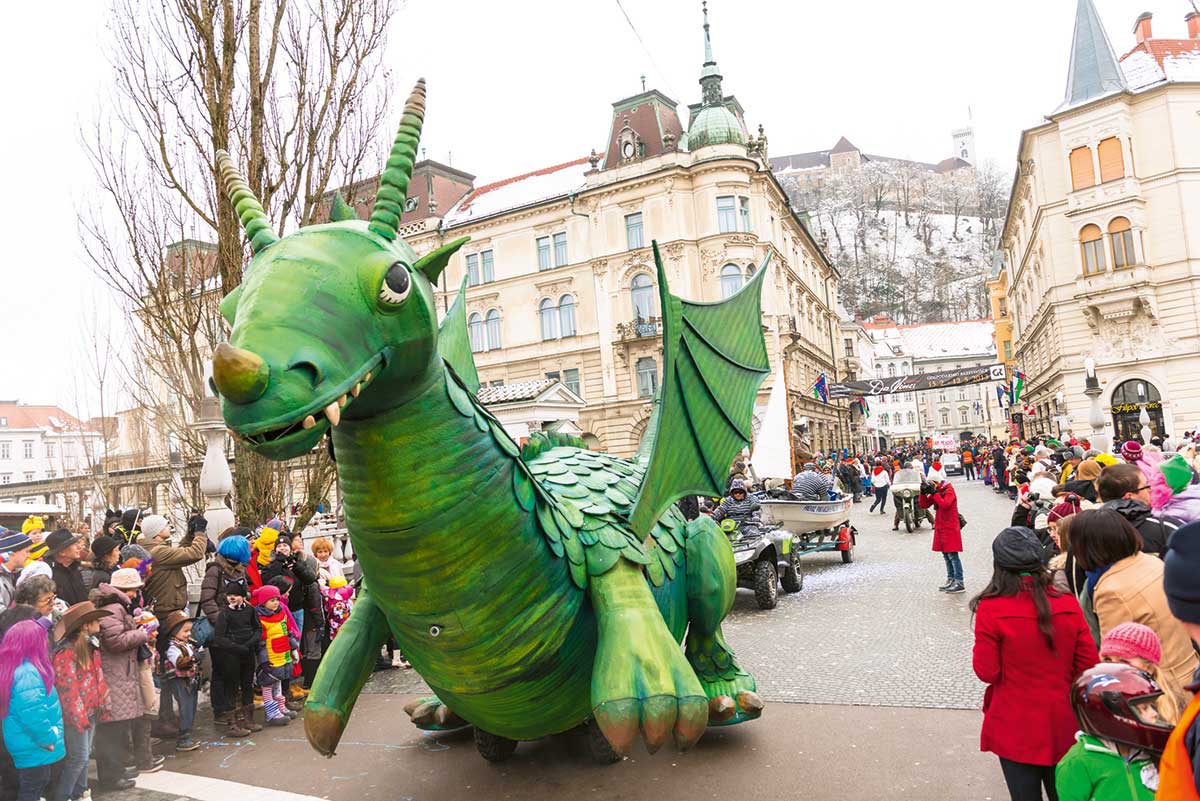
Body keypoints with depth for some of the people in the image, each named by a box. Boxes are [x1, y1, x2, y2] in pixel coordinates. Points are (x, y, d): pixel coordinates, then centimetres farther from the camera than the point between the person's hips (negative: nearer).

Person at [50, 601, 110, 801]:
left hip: (91, 710, 9)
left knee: (85, 754, 18)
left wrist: (104, 695, 12)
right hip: (76, 714, -9)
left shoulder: (91, 646, 8)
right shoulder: (67, 652, -21)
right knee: (78, 757, -3)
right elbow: (67, 687, -21)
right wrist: (79, 716, -19)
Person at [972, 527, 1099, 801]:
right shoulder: (1068, 604, -8)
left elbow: (986, 672, -15)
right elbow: (1090, 665, -1)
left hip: (1016, 730, -3)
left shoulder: (991, 610, -19)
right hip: (1063, 727, 4)